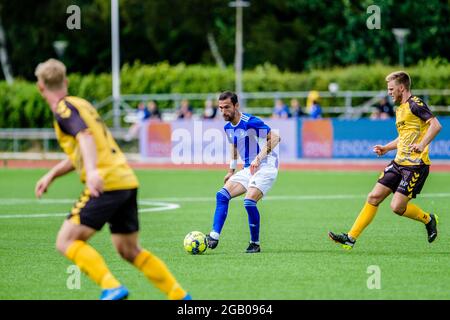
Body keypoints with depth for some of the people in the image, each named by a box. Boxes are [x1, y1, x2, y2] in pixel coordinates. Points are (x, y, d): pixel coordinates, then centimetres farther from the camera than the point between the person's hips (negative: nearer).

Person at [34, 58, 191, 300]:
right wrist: (51, 175, 30)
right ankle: (180, 296, 17)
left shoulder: (64, 108, -5)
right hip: (127, 182, 9)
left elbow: (85, 137, -24)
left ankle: (111, 287, -22)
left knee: (66, 241, -9)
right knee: (130, 251, 18)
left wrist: (91, 171, -39)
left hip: (106, 184, -9)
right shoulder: (81, 104, 23)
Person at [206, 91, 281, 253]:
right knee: (222, 195, -7)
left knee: (249, 201, -23)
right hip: (248, 169, 8)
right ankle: (214, 237, -11)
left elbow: (275, 137, -20)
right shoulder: (228, 127, 8)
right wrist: (231, 171, 21)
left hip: (265, 167, -8)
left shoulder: (250, 122, -18)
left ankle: (255, 244, -7)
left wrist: (259, 158, -29)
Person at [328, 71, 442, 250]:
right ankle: (351, 238, 4)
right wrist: (386, 148, 19)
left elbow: (436, 125, -22)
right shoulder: (400, 109, 18)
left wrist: (421, 145, -31)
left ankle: (428, 219, 14)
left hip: (415, 165, -9)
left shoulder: (415, 104, -11)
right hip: (399, 162, 9)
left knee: (397, 206, -13)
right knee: (374, 197, 2)